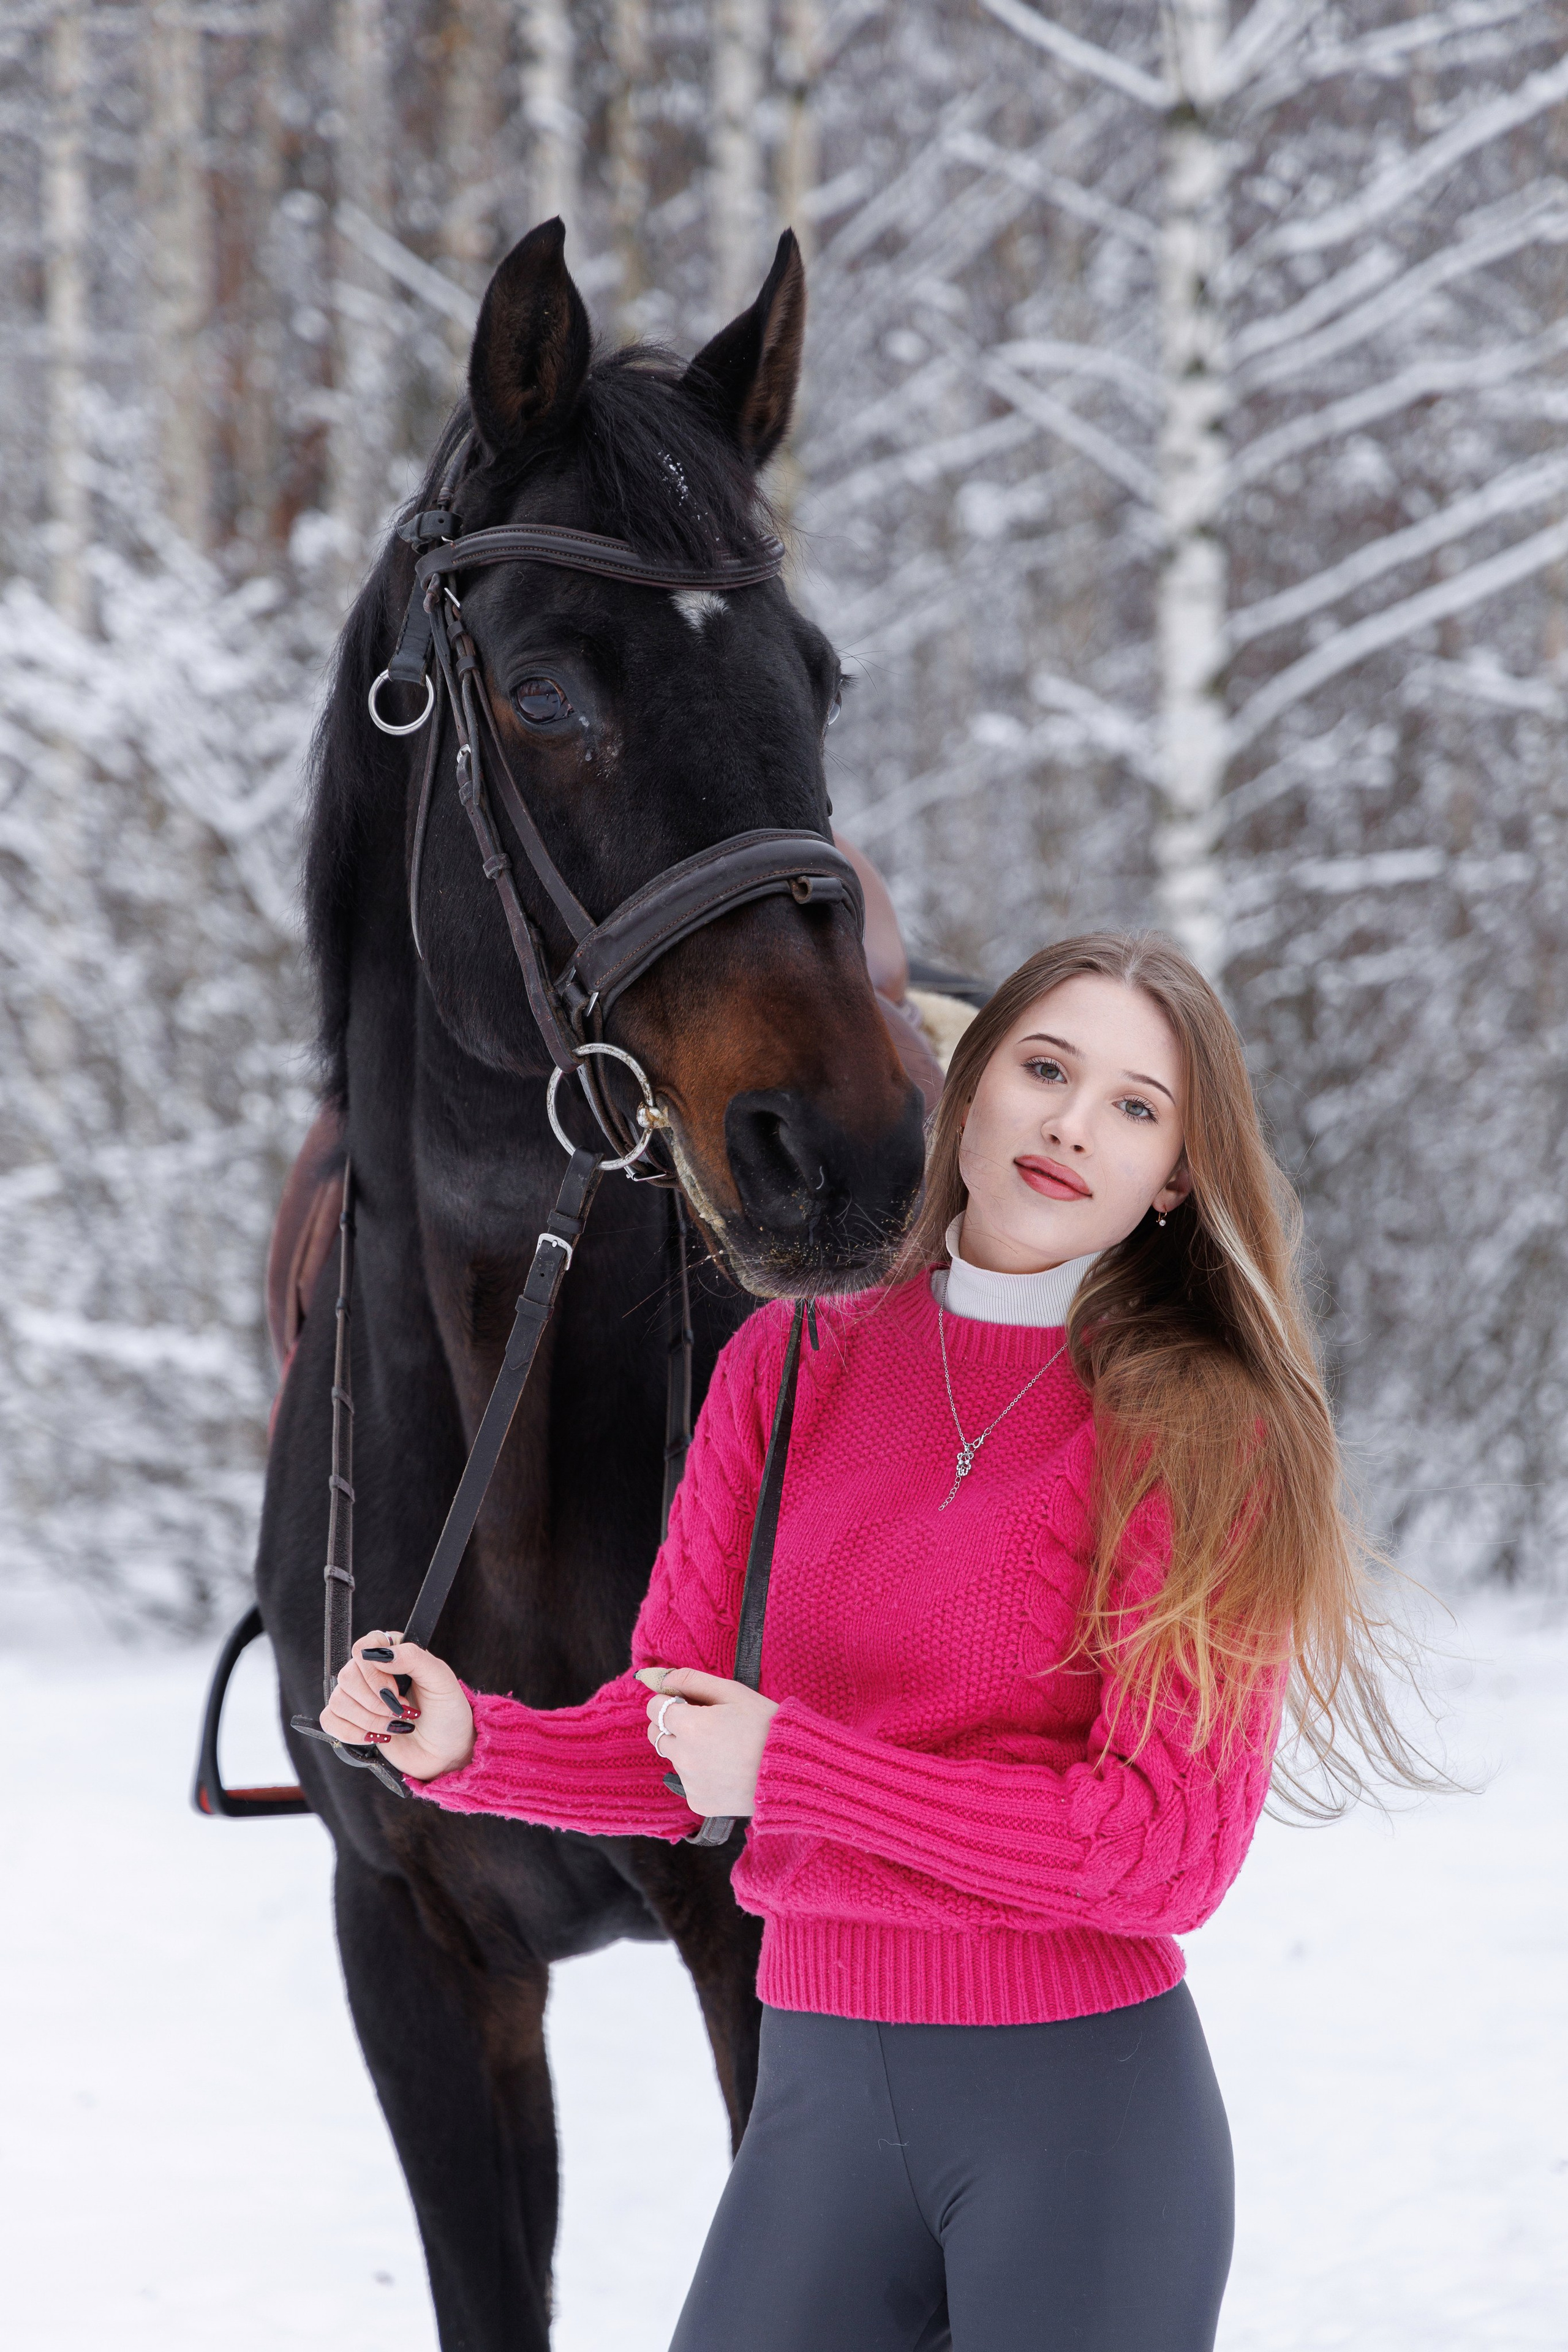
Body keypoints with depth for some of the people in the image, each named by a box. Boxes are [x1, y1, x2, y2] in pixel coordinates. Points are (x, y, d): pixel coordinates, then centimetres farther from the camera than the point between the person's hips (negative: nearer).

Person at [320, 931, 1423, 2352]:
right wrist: (466, 1742, -12)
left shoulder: (1204, 1436, -6)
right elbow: (666, 1744, 8)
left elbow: (1171, 1848, -13)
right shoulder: (791, 1366, 5)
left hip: (1086, 2100, -3)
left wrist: (789, 1763, -17)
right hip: (824, 2089, 3)